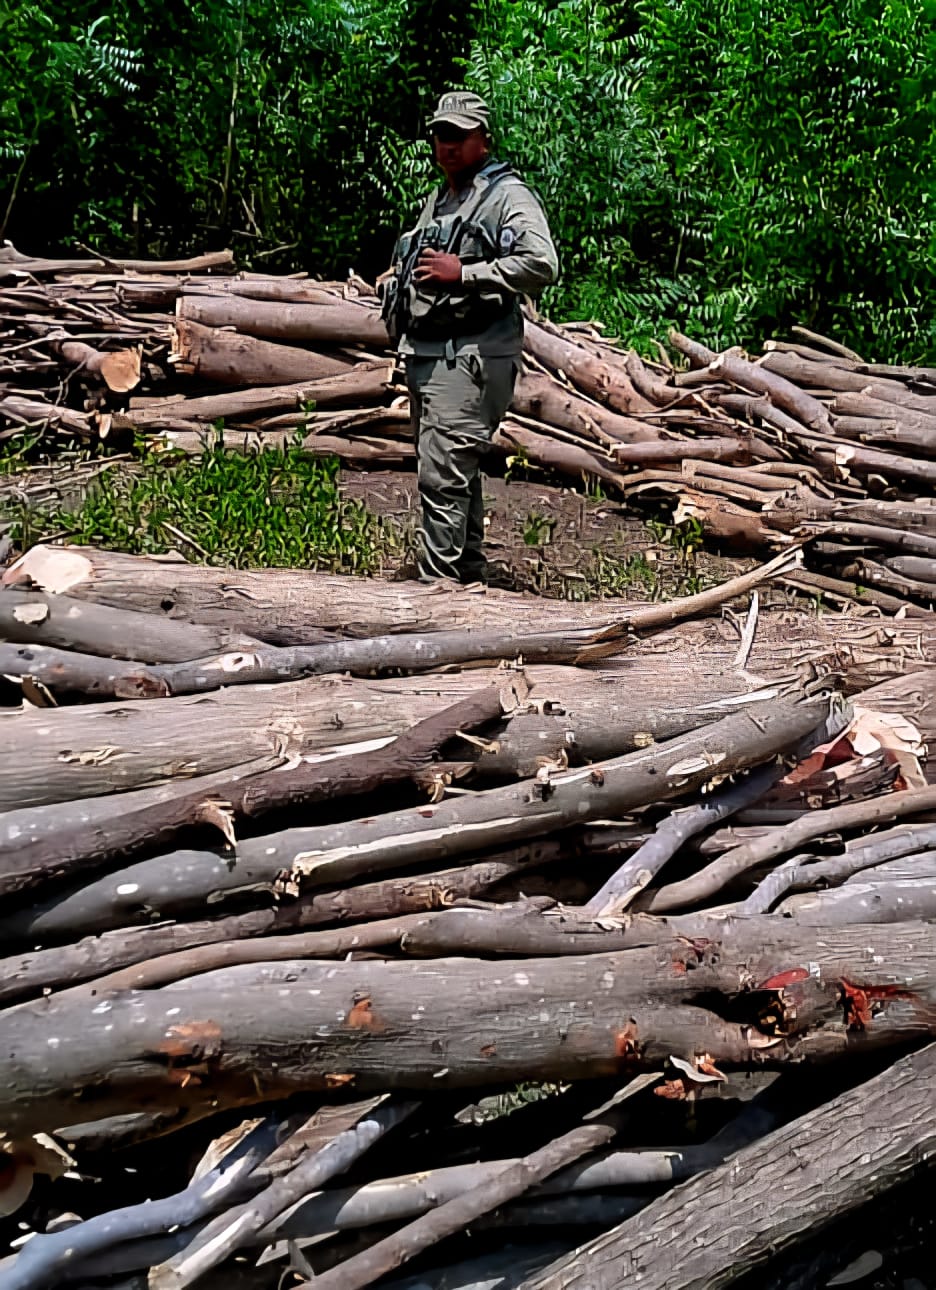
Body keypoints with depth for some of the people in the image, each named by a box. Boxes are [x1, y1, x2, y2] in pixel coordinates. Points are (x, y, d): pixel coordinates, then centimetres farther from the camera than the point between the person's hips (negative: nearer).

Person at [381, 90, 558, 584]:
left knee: (442, 474, -14)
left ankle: (436, 584, -9)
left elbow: (541, 265, -21)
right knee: (457, 473, 15)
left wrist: (463, 273, -19)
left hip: (471, 354, -9)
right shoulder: (438, 199, 22)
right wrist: (396, 278, 14)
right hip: (425, 352, 9)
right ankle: (470, 573, 26)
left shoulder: (508, 196, -6)